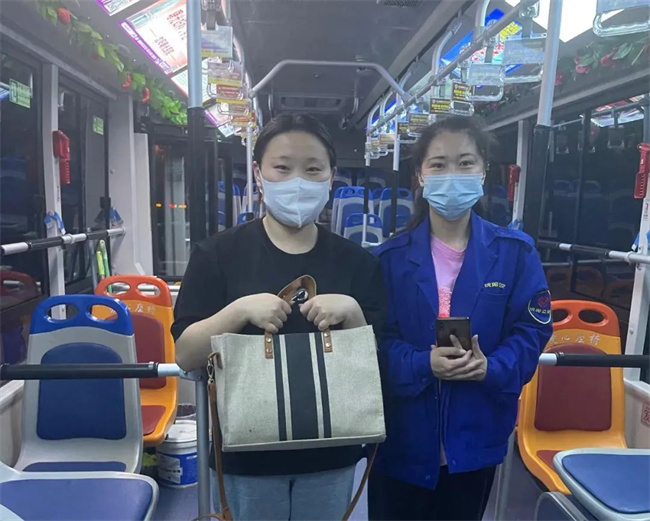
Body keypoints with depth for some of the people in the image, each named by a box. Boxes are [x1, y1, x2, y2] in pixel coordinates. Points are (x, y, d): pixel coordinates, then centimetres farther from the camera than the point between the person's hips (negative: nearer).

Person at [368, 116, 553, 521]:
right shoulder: (392, 257, -5)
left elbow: (532, 331, -3)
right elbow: (376, 337, -7)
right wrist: (423, 364, -23)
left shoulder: (516, 252, -4)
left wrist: (491, 368, -20)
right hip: (402, 436, 0)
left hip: (476, 438, 1)